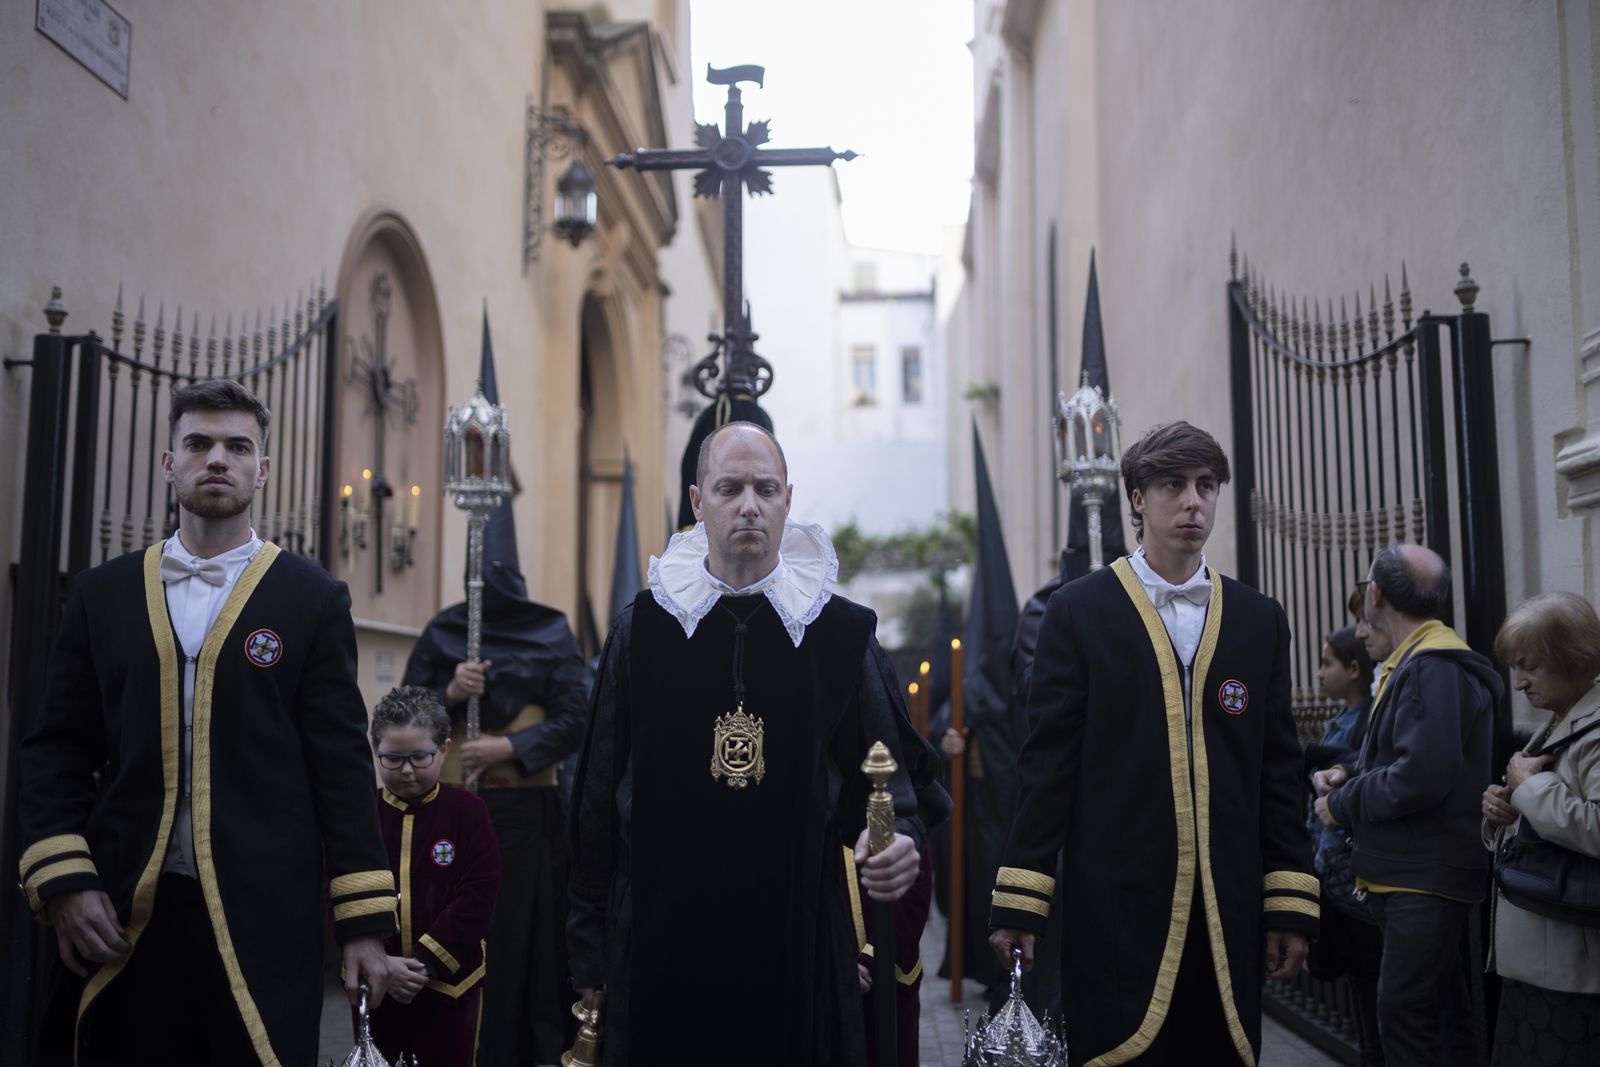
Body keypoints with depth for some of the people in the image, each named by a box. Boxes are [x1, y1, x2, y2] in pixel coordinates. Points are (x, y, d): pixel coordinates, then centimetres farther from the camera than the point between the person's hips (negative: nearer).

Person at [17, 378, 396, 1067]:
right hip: (122, 920, 2)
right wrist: (62, 881, -5)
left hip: (265, 923, -2)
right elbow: (57, 751, 9)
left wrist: (365, 922, -4)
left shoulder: (313, 601, 2)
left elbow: (342, 764, -1)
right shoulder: (102, 595, 10)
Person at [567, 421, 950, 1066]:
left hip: (800, 939, 0)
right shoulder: (642, 630, 1)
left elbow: (896, 766, 6)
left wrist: (901, 835, -17)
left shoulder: (840, 632, 1)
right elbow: (598, 795, 4)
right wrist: (591, 949, 4)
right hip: (663, 936, 0)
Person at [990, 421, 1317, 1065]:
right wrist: (1019, 901, -6)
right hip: (1116, 909, -3)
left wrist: (1291, 905, 5)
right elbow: (1048, 762, -2)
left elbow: (1278, 770, 9)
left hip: (1229, 911, 3)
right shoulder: (1079, 612, 1)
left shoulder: (1259, 620, 10)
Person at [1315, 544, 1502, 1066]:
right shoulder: (1411, 663, 15)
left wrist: (1342, 804, -12)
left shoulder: (1433, 669, -18)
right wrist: (1350, 776, 4)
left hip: (1426, 880, -10)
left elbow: (1421, 778, -27)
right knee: (1443, 1012, 16)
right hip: (1415, 872, 10)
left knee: (1405, 1016, -8)